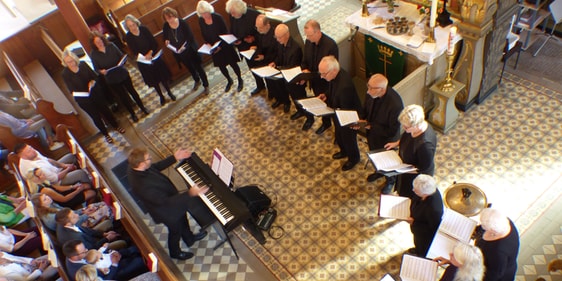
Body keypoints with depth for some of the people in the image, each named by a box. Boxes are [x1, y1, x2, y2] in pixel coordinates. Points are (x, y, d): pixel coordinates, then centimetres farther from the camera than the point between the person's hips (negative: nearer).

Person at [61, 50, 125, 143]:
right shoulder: (65, 74, -14)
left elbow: (95, 76, -2)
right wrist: (85, 92, -29)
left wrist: (93, 81, -25)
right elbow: (72, 90, -12)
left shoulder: (83, 64, -9)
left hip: (95, 93, 2)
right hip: (83, 100, -2)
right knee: (96, 116, 11)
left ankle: (116, 126, 41)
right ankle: (106, 134, 32)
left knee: (105, 109, 19)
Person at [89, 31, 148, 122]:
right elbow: (96, 69, -6)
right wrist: (101, 71, -28)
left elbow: (121, 55, 0)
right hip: (111, 79, -1)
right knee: (123, 96, 13)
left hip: (123, 73, 1)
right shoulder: (93, 54, -11)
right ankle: (132, 114, 31)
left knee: (132, 91, 17)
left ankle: (142, 108, 37)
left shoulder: (111, 46, -8)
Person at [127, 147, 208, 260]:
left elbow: (156, 167, 0)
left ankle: (190, 238, 61)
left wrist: (175, 158, -2)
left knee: (183, 221, 32)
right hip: (167, 211, -7)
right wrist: (190, 193, -42)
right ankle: (175, 252, 54)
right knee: (175, 231, 23)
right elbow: (166, 202, -38)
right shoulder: (143, 186, -46)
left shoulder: (134, 168, -20)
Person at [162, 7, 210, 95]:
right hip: (179, 53, 5)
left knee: (198, 67, 6)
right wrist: (166, 41, -18)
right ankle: (197, 81, 50)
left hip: (190, 50, -5)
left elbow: (190, 36, -20)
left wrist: (185, 46, -32)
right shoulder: (166, 26, -10)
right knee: (190, 68, 24)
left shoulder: (182, 23, -22)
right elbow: (164, 37, 5)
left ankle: (206, 85, 24)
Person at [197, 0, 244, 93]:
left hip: (224, 45, -4)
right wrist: (207, 43, -10)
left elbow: (225, 32, -15)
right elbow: (204, 35, 7)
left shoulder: (217, 17, -19)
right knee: (221, 65, 13)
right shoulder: (201, 21, -7)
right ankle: (229, 81, 39)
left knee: (232, 63, 7)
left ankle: (240, 80, 30)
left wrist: (221, 46, -20)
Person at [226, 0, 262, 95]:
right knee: (252, 67, 21)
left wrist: (254, 38, -29)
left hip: (256, 46, -5)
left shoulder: (254, 14, -27)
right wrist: (235, 41, -13)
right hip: (244, 47, 6)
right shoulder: (233, 16, -9)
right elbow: (232, 32, 5)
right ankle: (260, 86, 42)